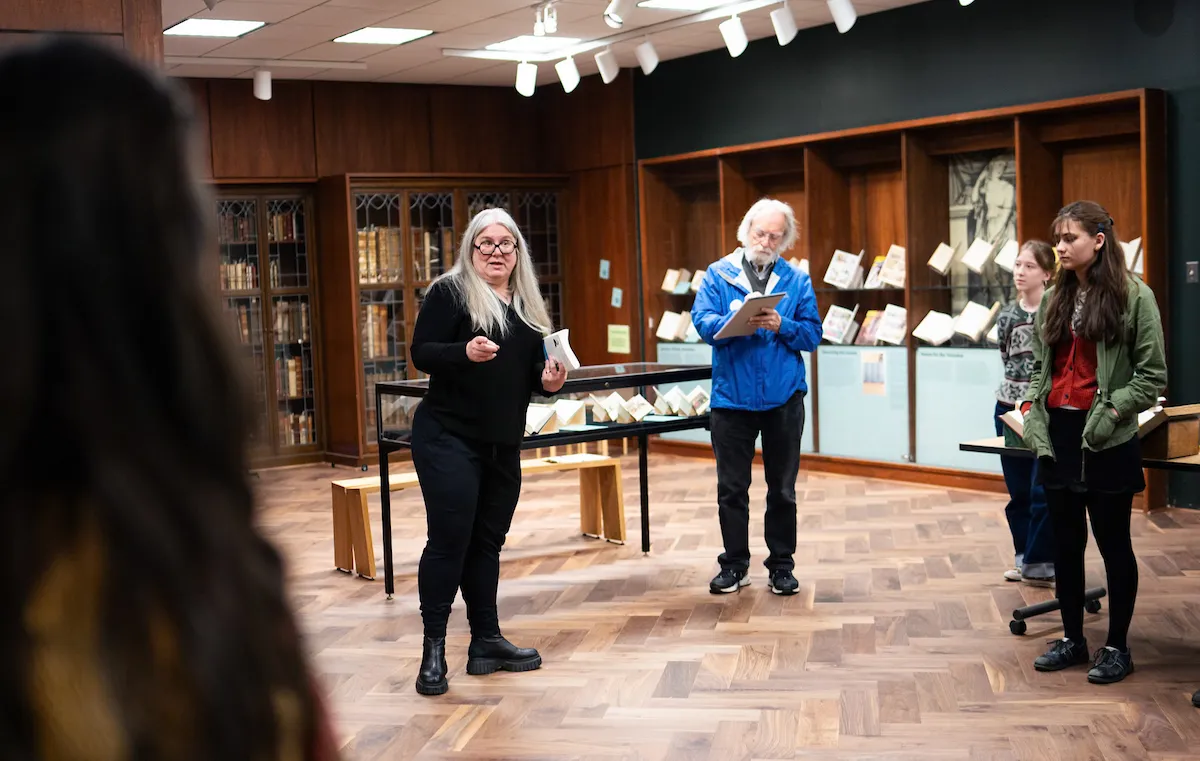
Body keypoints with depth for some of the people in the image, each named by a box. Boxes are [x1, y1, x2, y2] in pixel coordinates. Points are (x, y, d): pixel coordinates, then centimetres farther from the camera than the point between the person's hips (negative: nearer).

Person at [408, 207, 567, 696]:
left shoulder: (527, 305, 14)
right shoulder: (449, 292, -5)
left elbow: (534, 370, 20)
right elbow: (421, 354, -11)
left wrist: (550, 382, -3)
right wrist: (464, 352, -29)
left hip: (503, 445, 6)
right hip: (448, 437, -6)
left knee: (487, 542, 12)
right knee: (449, 539, -8)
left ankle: (486, 640, 20)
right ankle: (433, 648, 0)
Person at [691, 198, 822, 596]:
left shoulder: (797, 280, 4)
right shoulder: (718, 274, 2)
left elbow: (812, 335, -2)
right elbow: (702, 321, -10)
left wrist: (781, 325, -20)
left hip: (784, 398, 1)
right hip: (732, 396, 0)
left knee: (782, 488, 10)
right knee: (731, 488, 7)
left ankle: (781, 565, 22)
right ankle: (735, 565, 20)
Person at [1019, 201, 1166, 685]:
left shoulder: (1134, 297, -7)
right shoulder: (1054, 299, 10)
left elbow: (1152, 375, -7)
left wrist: (1112, 412, -15)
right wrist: (1032, 411, 3)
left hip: (1106, 440, -5)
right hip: (1057, 433, 6)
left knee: (1113, 543, 5)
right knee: (1066, 542, 12)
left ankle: (1117, 646, 18)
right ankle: (1072, 638, 25)